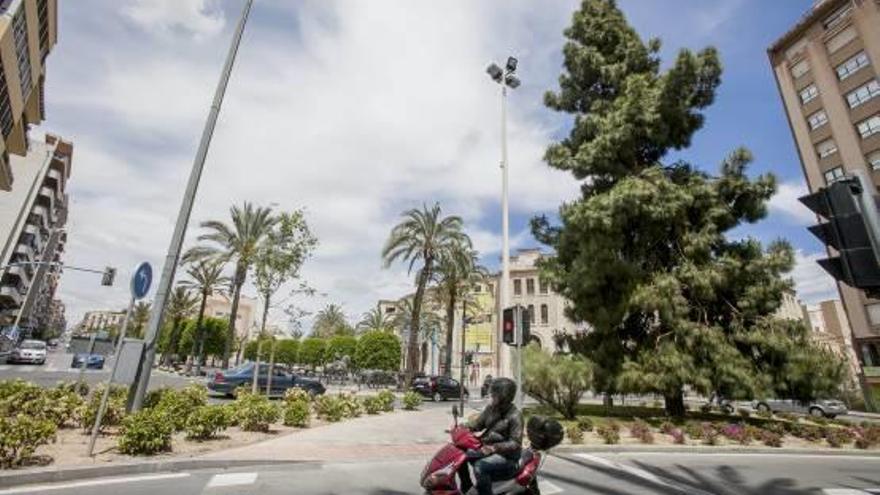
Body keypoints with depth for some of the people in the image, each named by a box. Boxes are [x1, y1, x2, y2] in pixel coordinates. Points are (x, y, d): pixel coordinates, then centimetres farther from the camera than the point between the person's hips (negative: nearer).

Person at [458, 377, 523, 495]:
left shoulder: (515, 415, -19)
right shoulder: (491, 408, 2)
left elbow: (515, 443, -23)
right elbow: (478, 423, 8)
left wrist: (494, 447, -36)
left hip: (507, 455, -8)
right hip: (488, 448, 8)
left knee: (479, 466, -30)